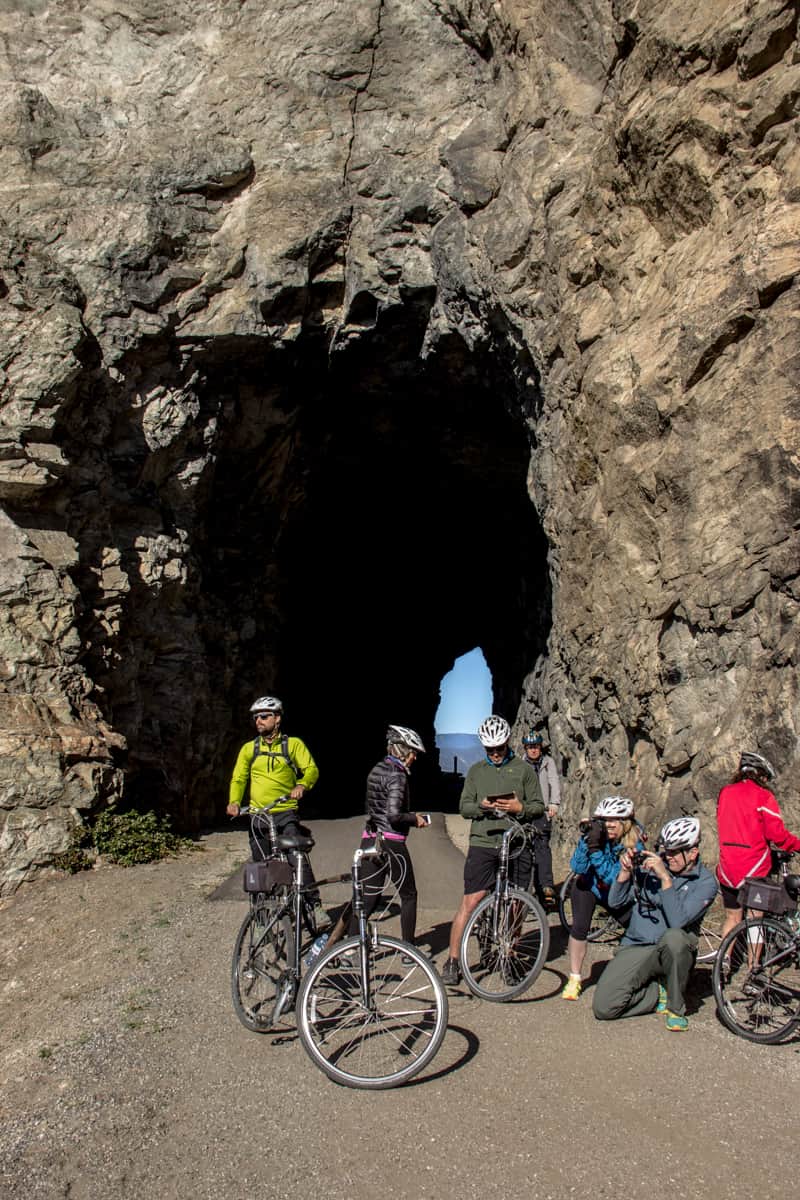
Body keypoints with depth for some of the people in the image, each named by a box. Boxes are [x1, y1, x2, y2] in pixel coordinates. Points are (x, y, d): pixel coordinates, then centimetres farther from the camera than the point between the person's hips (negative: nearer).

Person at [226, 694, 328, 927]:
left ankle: (315, 906, -14)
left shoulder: (293, 744, 3)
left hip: (286, 813, -3)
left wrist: (302, 785, -26)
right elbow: (238, 779, 10)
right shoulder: (249, 748, 10)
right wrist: (234, 801, -9)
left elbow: (311, 769, -5)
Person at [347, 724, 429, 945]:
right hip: (391, 842, -8)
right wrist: (414, 818, -8)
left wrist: (411, 816, 16)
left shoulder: (376, 770, 13)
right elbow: (393, 814, -25)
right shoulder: (397, 775, -15)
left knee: (369, 899, 10)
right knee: (409, 896, 10)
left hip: (369, 840, 8)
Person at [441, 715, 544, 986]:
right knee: (470, 902, -4)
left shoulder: (524, 769, 6)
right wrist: (481, 806, -12)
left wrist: (520, 808, -15)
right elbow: (464, 807, 9)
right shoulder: (476, 770, 11)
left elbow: (539, 806, 6)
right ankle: (452, 961, 3)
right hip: (483, 843, 0)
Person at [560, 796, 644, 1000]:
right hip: (588, 886, 0)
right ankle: (574, 979, 0)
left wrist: (595, 850, -48)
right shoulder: (595, 834, -26)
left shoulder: (635, 845, -27)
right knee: (580, 927, -18)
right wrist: (587, 841, -47)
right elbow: (577, 868, -33)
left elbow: (613, 878, -36)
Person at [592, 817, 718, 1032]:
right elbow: (615, 902, 3)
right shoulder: (650, 864, 2)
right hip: (635, 948, 2)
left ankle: (676, 1008, -12)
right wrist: (626, 871, -13)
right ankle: (660, 993, 9)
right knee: (603, 1007, -19)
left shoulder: (705, 882, -7)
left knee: (674, 936, -39)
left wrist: (665, 878, -28)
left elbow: (677, 921, -23)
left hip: (671, 951, -2)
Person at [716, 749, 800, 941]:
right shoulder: (763, 796, -9)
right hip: (754, 869, -5)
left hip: (727, 869, 5)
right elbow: (777, 834, -12)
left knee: (732, 918, 16)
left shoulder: (725, 793, 7)